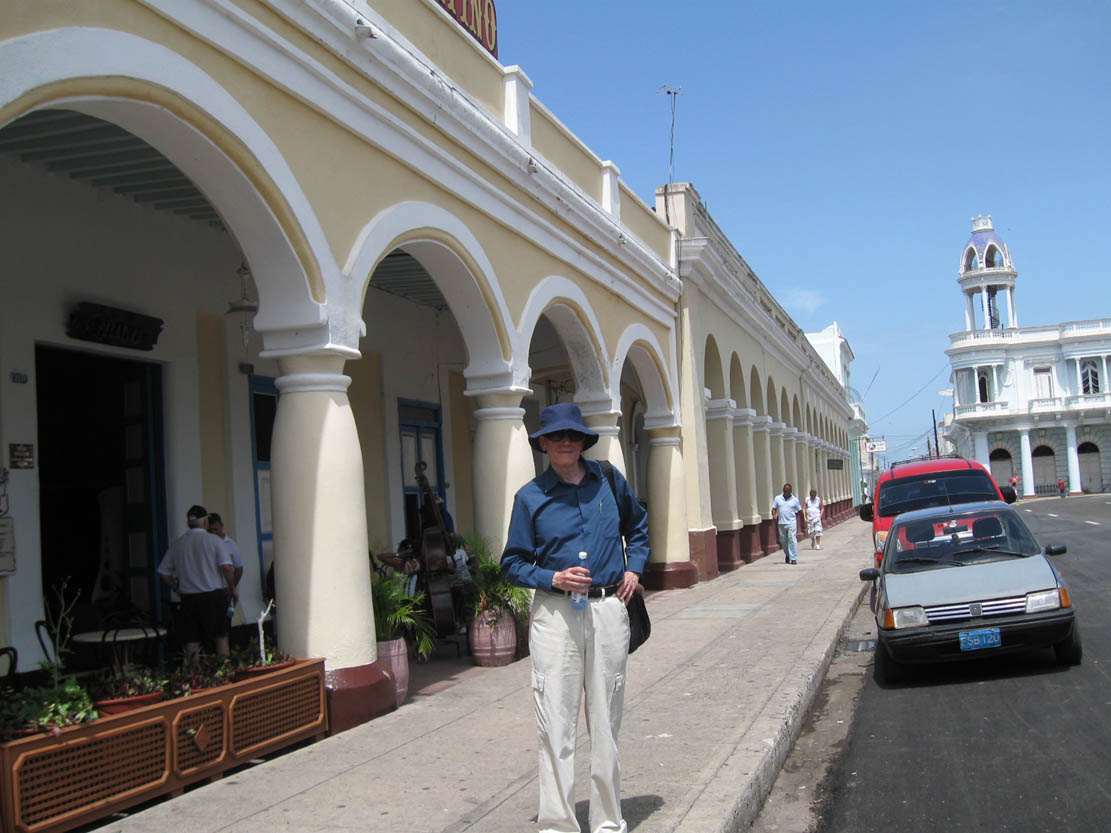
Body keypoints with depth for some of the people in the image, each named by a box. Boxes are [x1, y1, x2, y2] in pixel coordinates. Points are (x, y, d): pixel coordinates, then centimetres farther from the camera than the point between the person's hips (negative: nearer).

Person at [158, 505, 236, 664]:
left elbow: (164, 572, 7)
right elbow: (227, 567, -15)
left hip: (188, 597, 3)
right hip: (213, 595, -3)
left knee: (191, 641, 6)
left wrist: (178, 589, 15)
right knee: (220, 637, 8)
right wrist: (232, 588, -3)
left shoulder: (177, 544, 6)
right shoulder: (214, 541, -5)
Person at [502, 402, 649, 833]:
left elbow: (638, 527, 25)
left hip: (608, 611, 2)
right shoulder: (530, 496, 0)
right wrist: (552, 580, -12)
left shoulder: (609, 481, 7)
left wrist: (634, 568, 10)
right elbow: (513, 563, 4)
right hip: (554, 614, -2)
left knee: (606, 721, 10)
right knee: (556, 724, -2)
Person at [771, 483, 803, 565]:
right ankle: (787, 554, 36)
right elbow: (774, 508, 7)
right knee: (783, 541, 10)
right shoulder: (777, 498, 7)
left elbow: (800, 511, 11)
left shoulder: (795, 500, 3)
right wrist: (774, 515, -11)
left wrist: (794, 516, -2)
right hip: (781, 523, 2)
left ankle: (793, 558, -10)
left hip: (792, 523, -2)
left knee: (792, 540, -12)